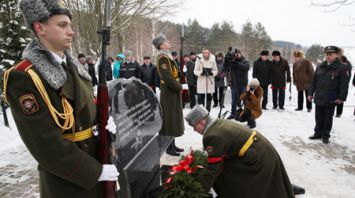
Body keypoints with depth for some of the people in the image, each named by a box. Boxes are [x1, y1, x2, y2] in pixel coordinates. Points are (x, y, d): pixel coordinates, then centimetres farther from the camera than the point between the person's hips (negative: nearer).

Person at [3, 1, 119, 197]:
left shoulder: (72, 65, 6)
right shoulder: (23, 78, -19)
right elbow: (46, 145, -22)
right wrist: (96, 171, -19)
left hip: (95, 157, 7)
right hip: (66, 179, -7)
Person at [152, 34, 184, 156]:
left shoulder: (167, 57, 16)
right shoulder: (163, 58, -15)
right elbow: (167, 77, -24)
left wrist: (178, 86, 6)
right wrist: (179, 87, -14)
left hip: (173, 92, 10)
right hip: (169, 93, -10)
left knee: (174, 119, 15)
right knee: (169, 119, -4)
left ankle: (172, 144, 26)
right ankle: (169, 147, 5)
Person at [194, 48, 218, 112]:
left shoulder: (213, 60, -2)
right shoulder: (199, 60, -6)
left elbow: (216, 71, 4)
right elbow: (195, 71, -3)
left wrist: (211, 73, -18)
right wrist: (201, 73, -23)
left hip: (210, 82, 2)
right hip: (201, 82, -2)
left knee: (209, 98, 6)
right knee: (201, 98, -2)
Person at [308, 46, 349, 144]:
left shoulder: (341, 68, -7)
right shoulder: (320, 67, 7)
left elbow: (344, 84, -10)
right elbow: (314, 81, 11)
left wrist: (342, 97, -15)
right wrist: (310, 93, 8)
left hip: (331, 100, -4)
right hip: (319, 98, 4)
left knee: (328, 118, 9)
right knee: (319, 117, 14)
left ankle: (325, 135, 22)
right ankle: (318, 133, 27)